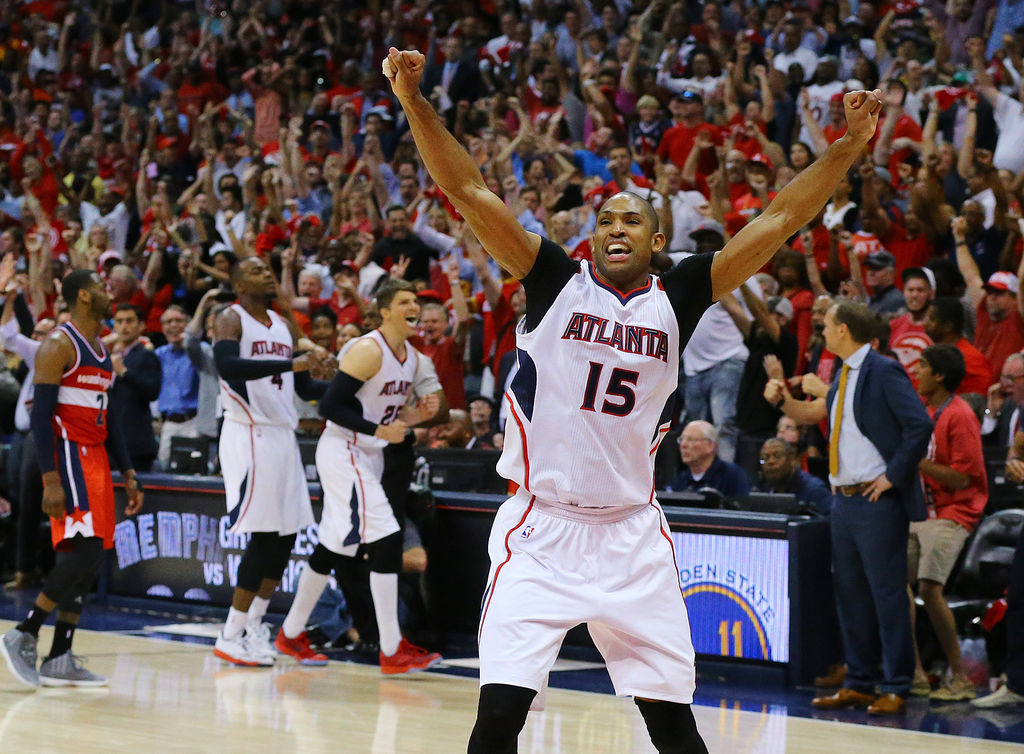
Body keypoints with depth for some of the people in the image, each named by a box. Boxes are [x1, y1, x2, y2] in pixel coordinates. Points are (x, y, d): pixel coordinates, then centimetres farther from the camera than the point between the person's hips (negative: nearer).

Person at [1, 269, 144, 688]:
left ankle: (60, 660, 8)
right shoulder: (59, 345, -10)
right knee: (86, 550, -18)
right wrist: (51, 480, -23)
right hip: (68, 458, -9)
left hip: (96, 461, 9)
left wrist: (128, 474, 17)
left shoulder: (101, 350, 17)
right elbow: (40, 414, -16)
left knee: (87, 558, 5)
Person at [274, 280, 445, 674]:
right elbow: (330, 405, -21)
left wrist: (417, 414, 0)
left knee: (337, 549, 15)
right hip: (342, 452, -10)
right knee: (386, 538, -16)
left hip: (368, 455, 10)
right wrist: (379, 430, -25)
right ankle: (392, 651, -14)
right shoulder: (368, 351, -18)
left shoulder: (413, 357, 10)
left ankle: (291, 635, 29)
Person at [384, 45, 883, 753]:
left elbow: (779, 222, 0)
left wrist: (849, 146, -8)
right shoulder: (555, 282, 0)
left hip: (633, 534, 2)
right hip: (541, 529, -2)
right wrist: (414, 101, -19)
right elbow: (469, 191, -9)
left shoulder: (677, 299, 4)